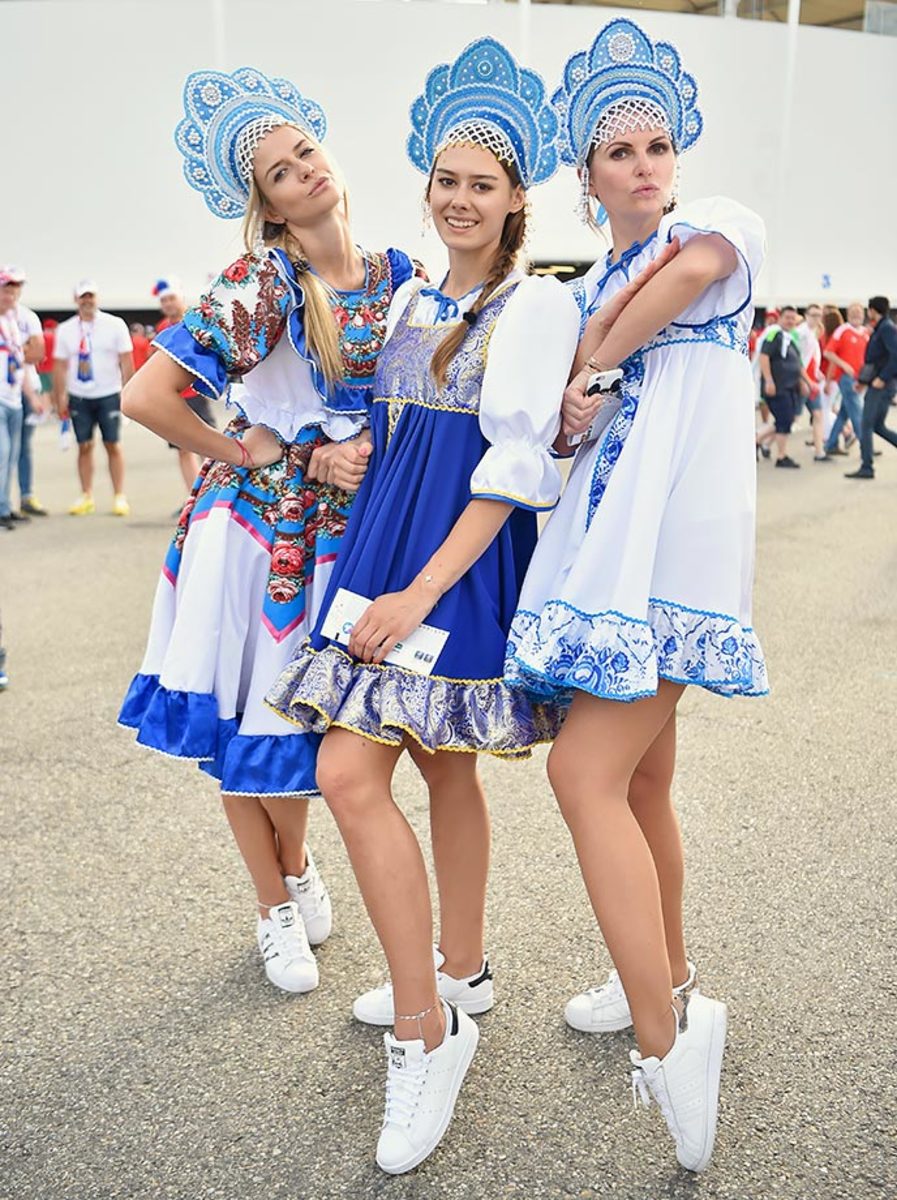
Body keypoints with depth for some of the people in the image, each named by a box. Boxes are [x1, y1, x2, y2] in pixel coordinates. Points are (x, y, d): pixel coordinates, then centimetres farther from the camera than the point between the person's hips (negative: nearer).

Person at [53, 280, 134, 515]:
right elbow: (60, 366, 8)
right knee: (84, 447, 4)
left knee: (113, 446, 0)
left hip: (109, 395, -2)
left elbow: (126, 361, 0)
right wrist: (59, 398, 5)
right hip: (78, 397, 2)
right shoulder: (65, 330, 6)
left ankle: (119, 496, 5)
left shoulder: (115, 325, -1)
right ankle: (86, 497, 10)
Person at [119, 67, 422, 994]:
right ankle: (275, 906, 27)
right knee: (245, 717, 6)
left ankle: (295, 865, 41)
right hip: (258, 523, -4)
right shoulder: (258, 285, -14)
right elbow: (144, 398, -20)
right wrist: (258, 456, -12)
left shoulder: (396, 276, 1)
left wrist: (371, 450, -7)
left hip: (344, 524, 4)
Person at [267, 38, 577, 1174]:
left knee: (351, 773, -13)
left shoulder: (538, 303, -8)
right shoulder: (411, 299, 14)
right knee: (445, 767, 15)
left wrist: (423, 591, -20)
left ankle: (425, 1027, -1)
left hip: (465, 561, -7)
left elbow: (516, 465, -16)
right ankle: (454, 976, 31)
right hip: (384, 545, 7)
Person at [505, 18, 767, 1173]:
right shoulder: (586, 291, 22)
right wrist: (567, 414, -9)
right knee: (640, 778, 14)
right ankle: (667, 981, 31)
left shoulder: (720, 220, 2)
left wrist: (589, 361, -10)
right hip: (607, 537, 8)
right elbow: (562, 413, 15)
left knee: (586, 772, -17)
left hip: (674, 536, -8)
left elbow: (696, 264, -21)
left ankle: (664, 1040, -11)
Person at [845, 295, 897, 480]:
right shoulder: (880, 328, 17)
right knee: (878, 426, 13)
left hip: (882, 385, -10)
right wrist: (864, 380, 17)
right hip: (876, 384, 10)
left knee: (867, 426, -8)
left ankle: (867, 468, -6)